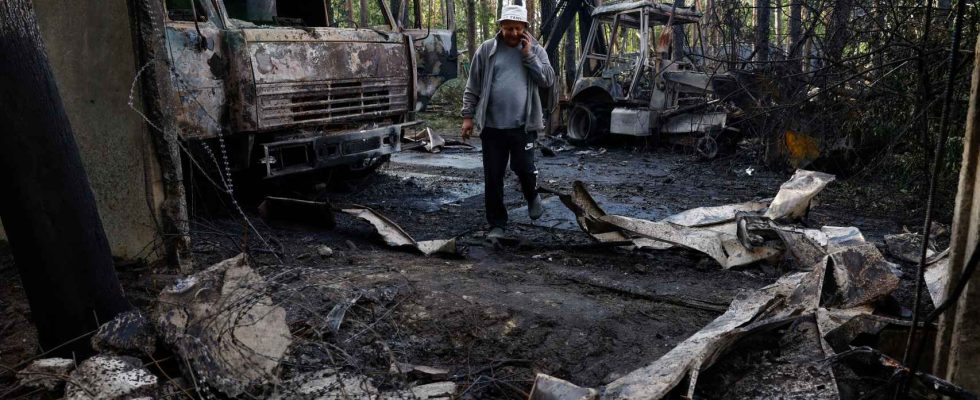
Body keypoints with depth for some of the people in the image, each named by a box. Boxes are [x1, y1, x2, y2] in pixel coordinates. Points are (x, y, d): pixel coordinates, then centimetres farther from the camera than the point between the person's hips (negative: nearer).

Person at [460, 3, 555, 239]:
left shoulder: (535, 50, 5)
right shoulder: (487, 50, 3)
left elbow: (548, 80, -7)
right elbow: (473, 87, 4)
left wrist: (528, 55, -10)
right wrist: (468, 116, -1)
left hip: (523, 125, 0)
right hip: (492, 126, 1)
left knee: (524, 168, -4)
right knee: (492, 177, 4)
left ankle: (532, 197, 32)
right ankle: (497, 224, 18)